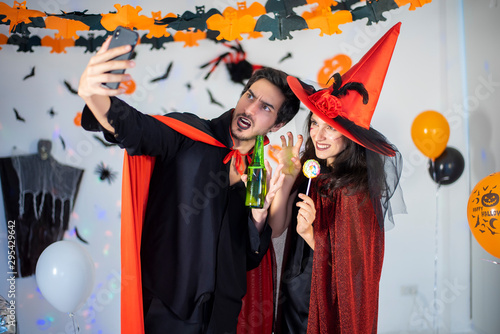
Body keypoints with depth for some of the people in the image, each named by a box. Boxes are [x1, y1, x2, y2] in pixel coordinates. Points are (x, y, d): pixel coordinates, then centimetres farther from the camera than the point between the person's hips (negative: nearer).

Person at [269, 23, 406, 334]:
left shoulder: (357, 190, -21)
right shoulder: (309, 168, -6)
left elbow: (352, 264, -15)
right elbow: (275, 227, -8)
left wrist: (310, 232, -27)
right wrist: (288, 175, -17)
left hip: (326, 307, -5)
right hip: (292, 297, 5)